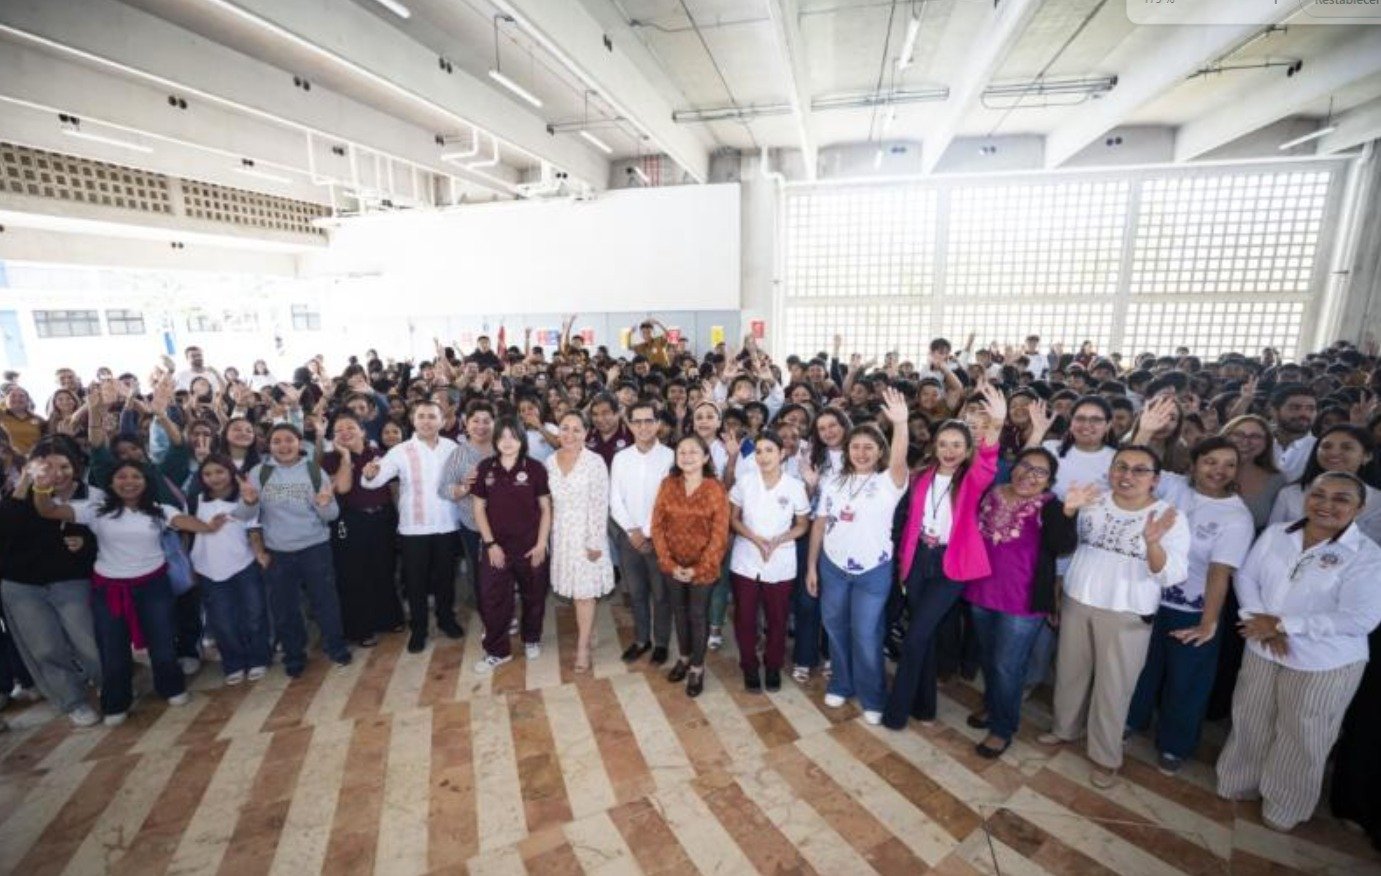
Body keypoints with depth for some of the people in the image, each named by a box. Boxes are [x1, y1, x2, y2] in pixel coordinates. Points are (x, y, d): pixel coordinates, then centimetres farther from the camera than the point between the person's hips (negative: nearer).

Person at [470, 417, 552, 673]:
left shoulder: (534, 468, -7)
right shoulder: (485, 468, -2)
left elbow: (546, 509, -2)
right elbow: (479, 508, 2)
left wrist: (541, 543, -7)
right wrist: (490, 543, -4)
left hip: (530, 545, -1)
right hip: (497, 545, 1)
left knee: (533, 596, 13)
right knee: (492, 599, 4)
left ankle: (531, 639, 37)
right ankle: (497, 651, 23)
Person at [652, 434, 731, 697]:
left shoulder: (716, 489, -12)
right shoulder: (668, 485, -4)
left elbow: (720, 534, -12)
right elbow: (657, 526, -3)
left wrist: (699, 568, -15)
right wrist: (669, 563, -10)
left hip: (703, 567, -3)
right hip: (673, 565, 3)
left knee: (698, 615, 10)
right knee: (679, 612, 18)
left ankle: (697, 667, 30)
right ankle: (684, 657, 40)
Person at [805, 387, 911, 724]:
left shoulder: (888, 482, -8)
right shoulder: (833, 481, 2)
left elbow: (899, 461, -32)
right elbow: (820, 523, 2)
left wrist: (901, 424, -47)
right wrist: (811, 565, 0)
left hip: (873, 570, -3)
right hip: (832, 566, 4)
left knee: (866, 635, 5)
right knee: (835, 628, 16)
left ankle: (872, 698, 25)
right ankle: (841, 684, 37)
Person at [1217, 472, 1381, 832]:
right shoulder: (1275, 534, -3)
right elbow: (1245, 576, 0)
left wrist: (1282, 624, -20)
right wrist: (1260, 621, -15)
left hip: (1324, 665, -3)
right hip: (1262, 650, 3)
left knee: (1301, 739, 13)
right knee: (1250, 723, 18)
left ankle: (1284, 808, 36)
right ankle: (1240, 783, 41)